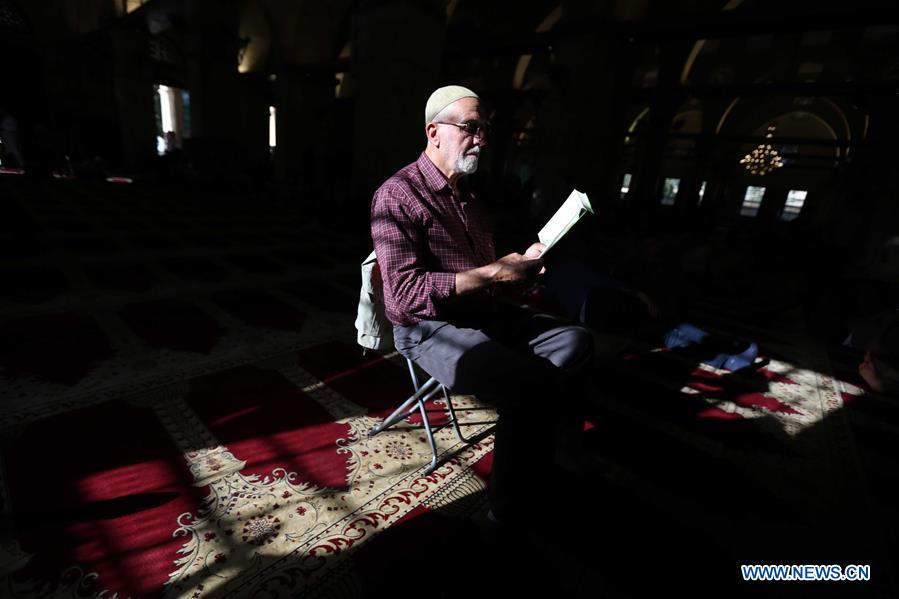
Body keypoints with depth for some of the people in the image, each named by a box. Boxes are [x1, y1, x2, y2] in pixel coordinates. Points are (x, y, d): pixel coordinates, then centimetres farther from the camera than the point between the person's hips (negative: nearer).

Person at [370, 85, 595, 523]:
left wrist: (521, 265, 0)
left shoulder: (466, 194, 17)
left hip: (485, 314, 9)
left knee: (575, 341, 2)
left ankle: (551, 467, 13)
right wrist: (492, 275, -23)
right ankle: (511, 511, -4)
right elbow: (406, 293, -22)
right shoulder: (398, 195, -12)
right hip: (429, 328, -9)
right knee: (533, 382, -27)